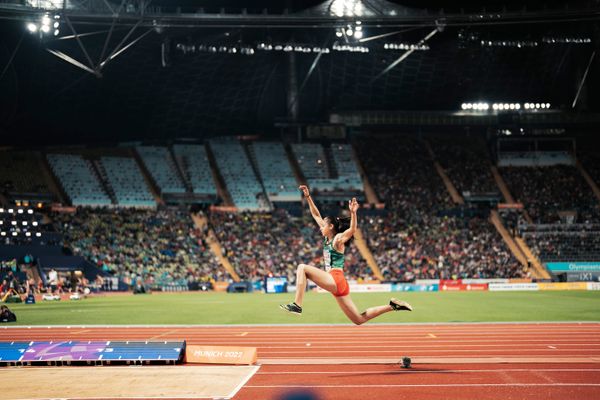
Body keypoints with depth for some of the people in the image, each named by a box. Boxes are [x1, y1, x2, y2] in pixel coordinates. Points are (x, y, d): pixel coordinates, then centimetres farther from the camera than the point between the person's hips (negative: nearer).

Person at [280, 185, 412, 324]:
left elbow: (352, 229, -25)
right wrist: (308, 197, 18)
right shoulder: (328, 238, 17)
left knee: (302, 268, -15)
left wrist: (353, 213, -41)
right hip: (338, 285, 9)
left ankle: (297, 305, -21)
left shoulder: (338, 239, -4)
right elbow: (316, 215, 22)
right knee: (359, 319, 9)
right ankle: (392, 306, 12)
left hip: (336, 280, -9)